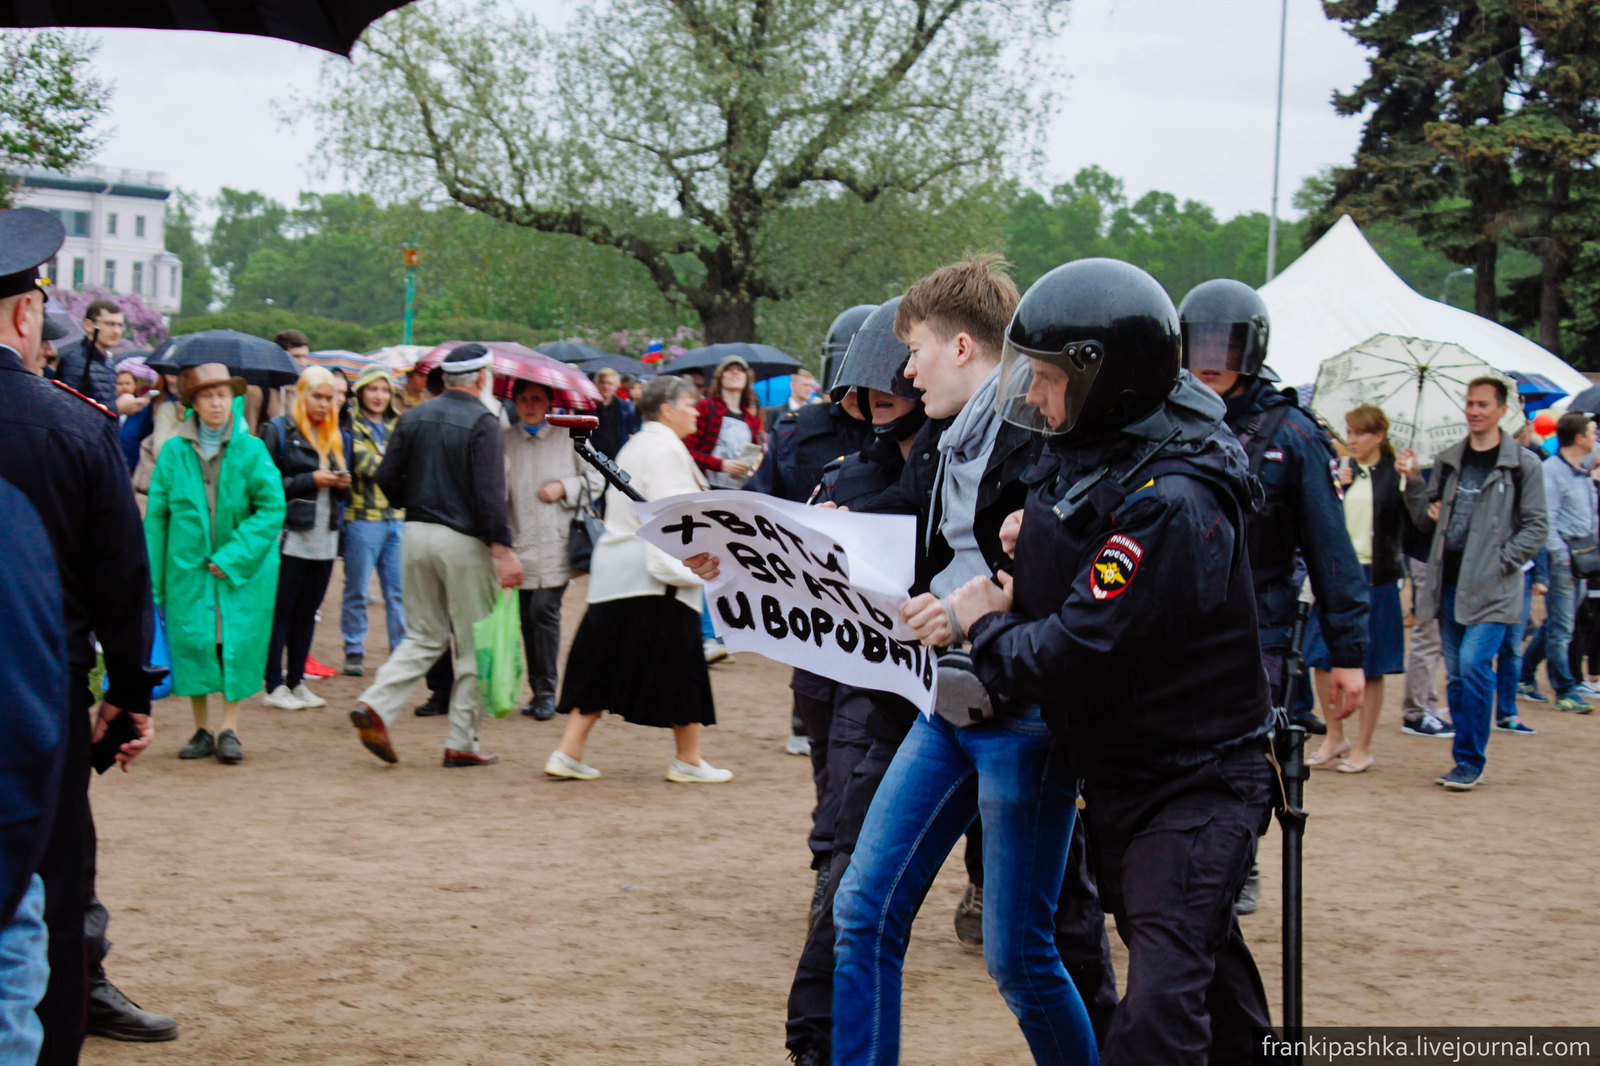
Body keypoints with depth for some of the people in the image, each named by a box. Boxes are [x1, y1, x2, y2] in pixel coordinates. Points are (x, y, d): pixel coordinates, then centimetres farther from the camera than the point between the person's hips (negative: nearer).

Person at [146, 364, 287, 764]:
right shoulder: (173, 452, 2)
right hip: (188, 566, 1)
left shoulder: (251, 450, -3)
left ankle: (229, 729, 5)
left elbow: (272, 509, -6)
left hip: (243, 568, -1)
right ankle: (202, 731, 13)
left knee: (237, 643, -4)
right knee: (192, 642, 0)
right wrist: (155, 581, 1)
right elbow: (155, 516, 5)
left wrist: (233, 558, -13)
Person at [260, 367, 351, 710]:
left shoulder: (333, 436, 17)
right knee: (281, 611, -3)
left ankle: (296, 682, 16)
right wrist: (310, 480, -16)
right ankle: (274, 686, 0)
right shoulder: (278, 431, -3)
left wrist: (342, 484, 1)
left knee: (307, 611, 9)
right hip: (291, 536, -6)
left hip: (324, 540, 6)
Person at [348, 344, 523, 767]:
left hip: (415, 535, 6)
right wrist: (503, 550, -18)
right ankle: (462, 743, 7)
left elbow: (387, 477, 6)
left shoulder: (414, 417, 7)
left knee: (424, 636, 15)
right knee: (474, 643, 5)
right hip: (464, 541, -6)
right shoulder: (482, 423, -11)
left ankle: (375, 704, -6)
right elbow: (489, 493, -19)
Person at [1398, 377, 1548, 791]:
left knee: (1474, 666, -14)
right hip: (1449, 582, 5)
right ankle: (1467, 761, 16)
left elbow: (1536, 527, -2)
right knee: (1457, 674, 8)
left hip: (1490, 587, -5)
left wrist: (1501, 562, -10)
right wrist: (1414, 482, 0)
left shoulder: (1522, 464, -2)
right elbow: (1426, 521, 14)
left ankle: (1469, 761, -6)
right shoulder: (1448, 461, 13)